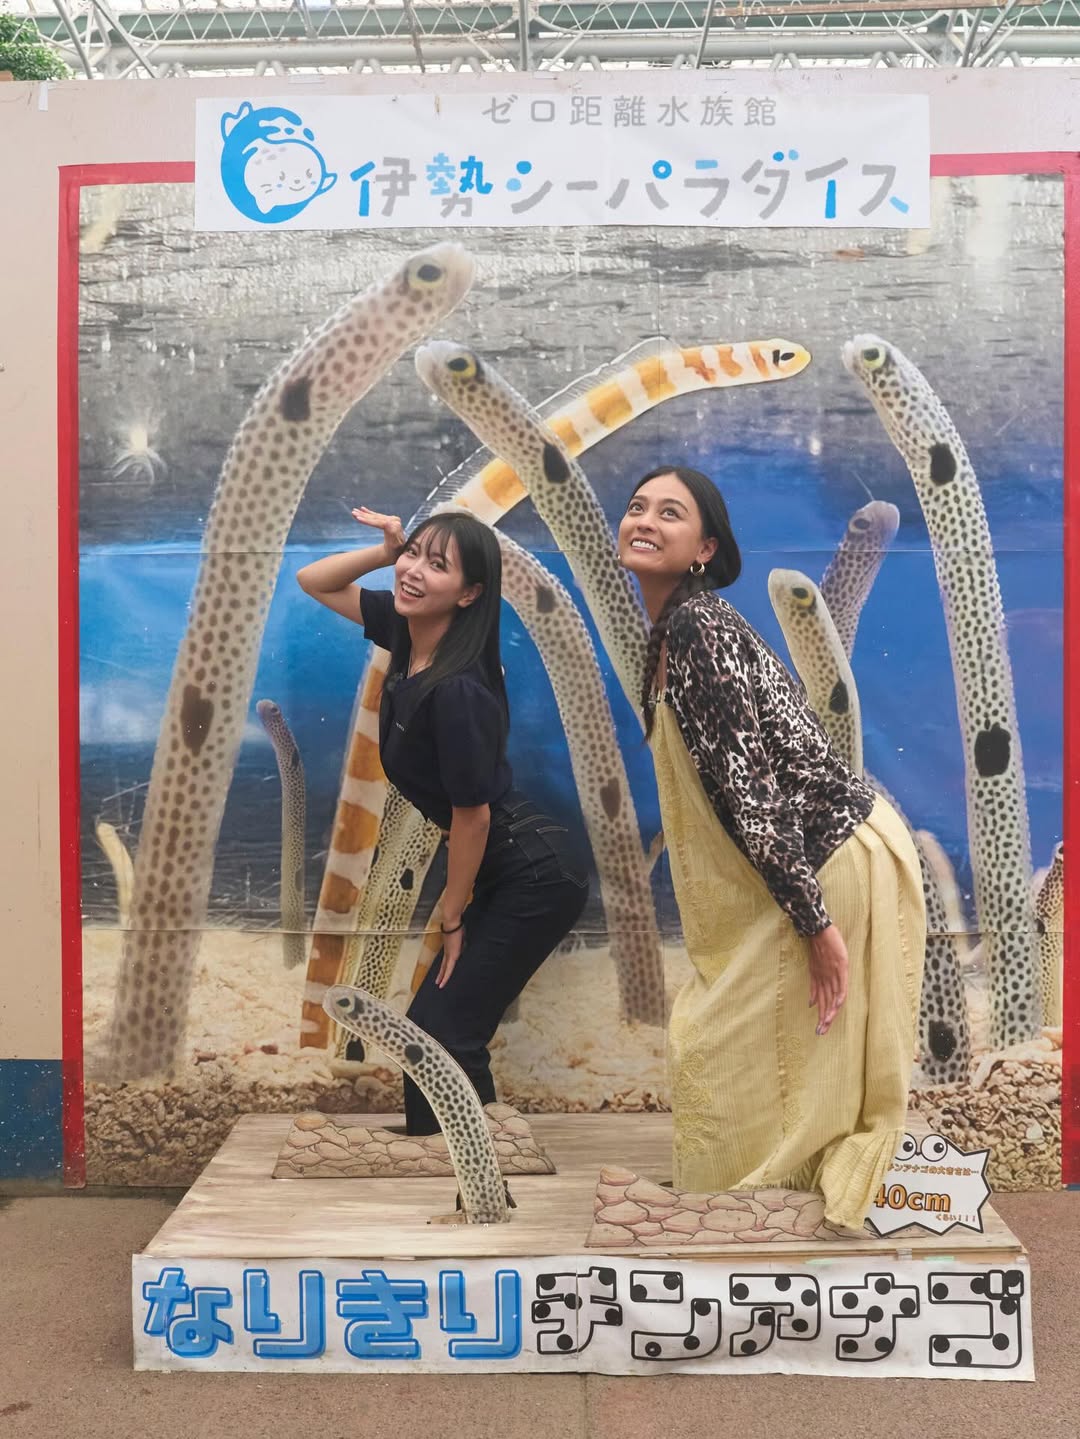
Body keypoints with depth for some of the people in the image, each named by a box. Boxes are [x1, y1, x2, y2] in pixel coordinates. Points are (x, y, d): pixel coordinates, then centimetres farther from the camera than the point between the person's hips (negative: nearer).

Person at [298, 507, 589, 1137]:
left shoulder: (458, 689, -27)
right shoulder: (406, 628, -3)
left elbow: (471, 813, -18)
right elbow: (314, 581, 12)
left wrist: (453, 920, -5)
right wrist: (388, 549, -6)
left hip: (535, 878, -9)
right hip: (509, 870, 9)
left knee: (443, 1028, -1)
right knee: (438, 1024, 15)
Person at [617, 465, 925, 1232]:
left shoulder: (697, 625, -20)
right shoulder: (673, 629, 10)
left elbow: (750, 783, -24)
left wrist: (814, 921, -23)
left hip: (835, 860, -9)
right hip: (800, 863, 9)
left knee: (724, 1039, 4)